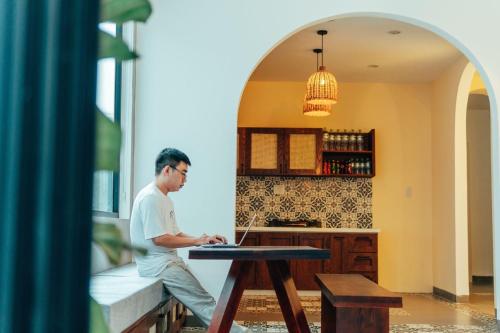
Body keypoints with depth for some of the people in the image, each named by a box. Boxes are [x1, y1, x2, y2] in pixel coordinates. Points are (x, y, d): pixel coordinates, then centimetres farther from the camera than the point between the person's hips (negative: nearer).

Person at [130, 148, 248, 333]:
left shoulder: (164, 199, 15)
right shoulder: (150, 197, -17)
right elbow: (159, 239, -22)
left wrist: (205, 240, 3)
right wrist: (197, 241, -15)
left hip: (170, 261, 10)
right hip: (157, 263, -10)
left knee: (201, 298, 3)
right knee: (203, 301, -15)